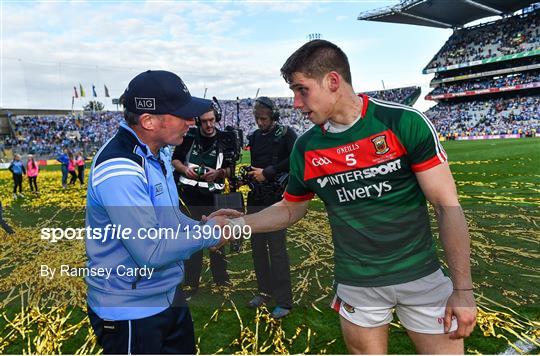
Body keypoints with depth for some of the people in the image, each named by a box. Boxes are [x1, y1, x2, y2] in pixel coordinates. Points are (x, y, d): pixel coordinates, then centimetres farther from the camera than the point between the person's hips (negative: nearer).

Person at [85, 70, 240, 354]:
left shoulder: (158, 152, 3)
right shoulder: (119, 169, -28)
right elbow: (151, 251, -30)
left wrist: (201, 226, -2)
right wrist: (208, 233, -17)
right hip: (131, 312, -9)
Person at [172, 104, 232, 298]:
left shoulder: (224, 140, -2)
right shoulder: (188, 137, -2)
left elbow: (231, 169, 3)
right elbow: (175, 159, 8)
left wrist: (218, 173, -18)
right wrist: (184, 169, -13)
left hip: (214, 197, 0)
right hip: (189, 196, 0)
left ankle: (221, 279, 28)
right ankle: (191, 283, 18)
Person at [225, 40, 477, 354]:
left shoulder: (405, 123, -13)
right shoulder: (305, 148, -2)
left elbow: (448, 206, -11)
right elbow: (291, 209, 12)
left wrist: (463, 288, -12)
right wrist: (236, 224, 1)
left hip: (422, 277, -2)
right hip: (356, 285, 2)